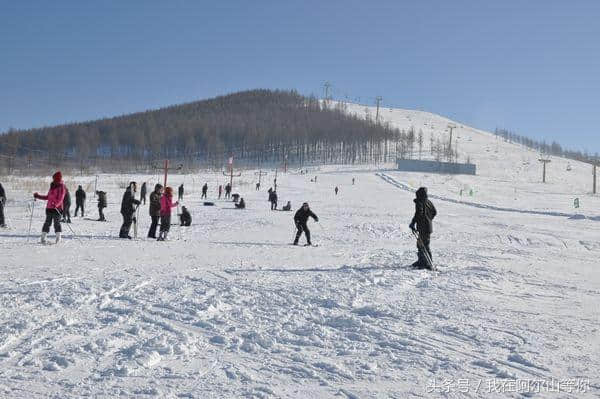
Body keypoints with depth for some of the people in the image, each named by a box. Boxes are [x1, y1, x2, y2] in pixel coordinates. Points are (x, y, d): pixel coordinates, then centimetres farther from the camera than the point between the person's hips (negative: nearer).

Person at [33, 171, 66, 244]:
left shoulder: (61, 187, -3)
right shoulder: (52, 186, 19)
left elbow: (60, 198, -15)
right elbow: (47, 197, 26)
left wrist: (55, 204, -31)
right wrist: (38, 196, 24)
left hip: (57, 208, -6)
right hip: (49, 207, 6)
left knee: (56, 222, -7)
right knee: (47, 222, 4)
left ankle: (58, 238, -1)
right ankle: (43, 237, 7)